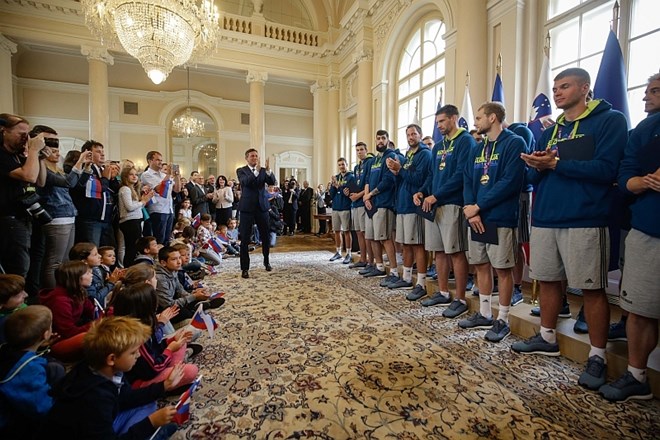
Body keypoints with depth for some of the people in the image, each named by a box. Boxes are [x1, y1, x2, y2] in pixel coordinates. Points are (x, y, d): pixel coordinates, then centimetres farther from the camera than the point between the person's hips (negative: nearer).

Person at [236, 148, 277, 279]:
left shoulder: (264, 170, 9)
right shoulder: (241, 170, 2)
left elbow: (273, 182, -7)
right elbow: (245, 182, -18)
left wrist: (268, 170, -24)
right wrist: (256, 171, -30)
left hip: (262, 206, 3)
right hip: (247, 207, -3)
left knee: (266, 236, 11)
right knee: (245, 239, -1)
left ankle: (266, 262, 30)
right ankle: (245, 268, 7)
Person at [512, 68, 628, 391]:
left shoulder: (609, 120, 0)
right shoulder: (550, 131, 18)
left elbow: (606, 169, -14)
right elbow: (533, 176, 14)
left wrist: (555, 163, -14)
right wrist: (537, 166, -8)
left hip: (585, 220, -6)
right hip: (545, 219, 6)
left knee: (592, 289, 1)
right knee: (547, 280, 13)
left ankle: (597, 357, 16)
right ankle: (547, 338, 29)